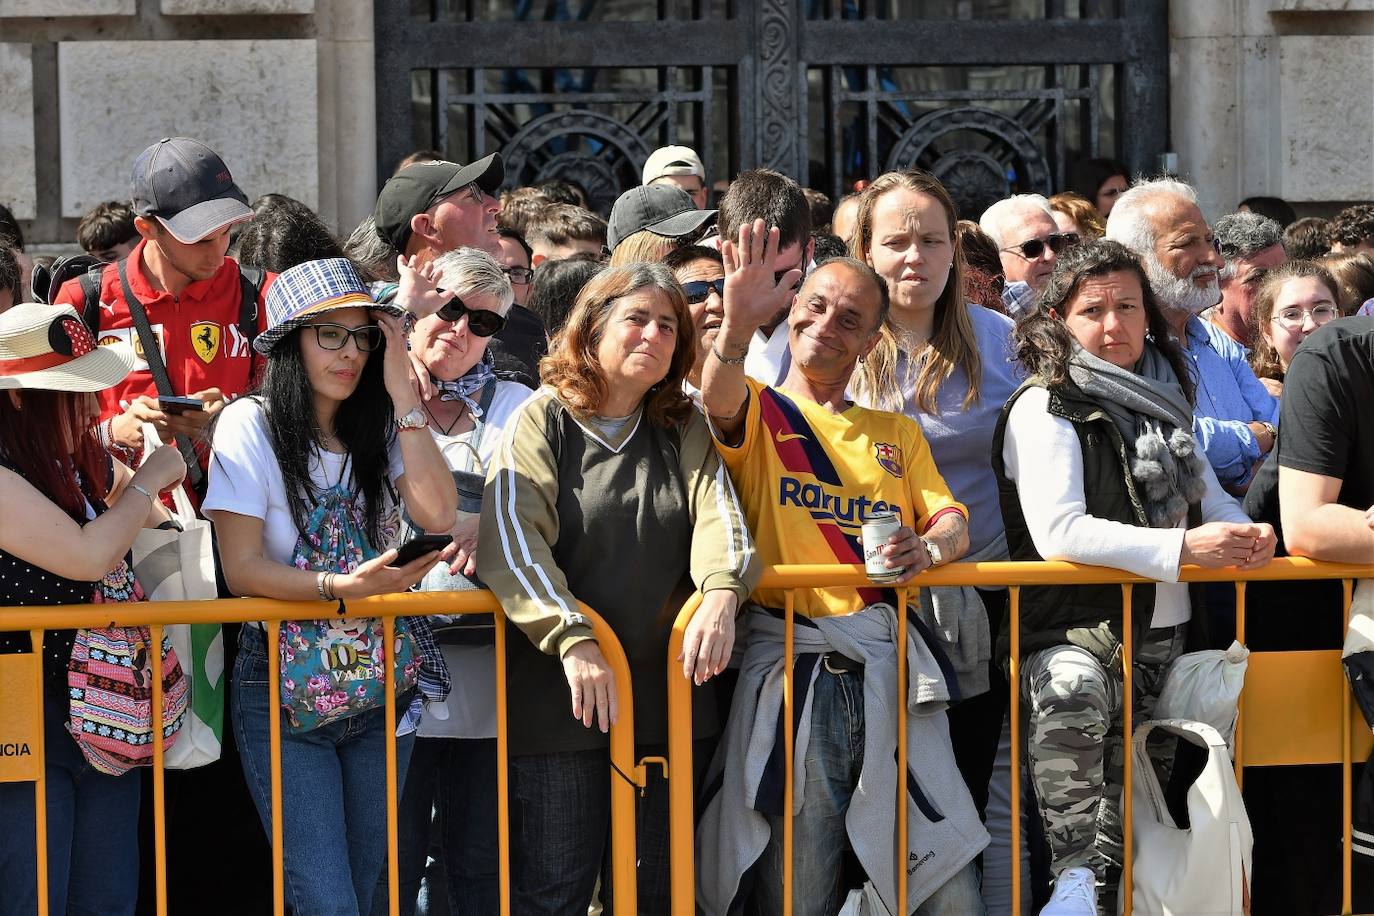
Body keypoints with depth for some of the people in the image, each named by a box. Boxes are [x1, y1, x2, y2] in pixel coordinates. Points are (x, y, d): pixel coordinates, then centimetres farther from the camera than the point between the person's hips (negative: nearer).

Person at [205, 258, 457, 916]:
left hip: (380, 685, 5)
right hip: (284, 690, -5)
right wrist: (342, 587, -25)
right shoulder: (250, 427, -7)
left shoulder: (380, 428, 6)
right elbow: (241, 568, -12)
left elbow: (438, 515, -10)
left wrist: (403, 399, -10)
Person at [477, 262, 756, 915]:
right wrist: (572, 639, -26)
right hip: (560, 686, -4)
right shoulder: (541, 422, 0)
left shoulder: (685, 432, 13)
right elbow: (510, 541, -13)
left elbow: (718, 516, -2)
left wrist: (721, 594, -25)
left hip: (662, 686, 4)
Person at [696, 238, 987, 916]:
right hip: (788, 670, -3)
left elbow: (953, 523, 14)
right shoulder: (758, 412, 10)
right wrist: (738, 326, -34)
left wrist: (927, 548, -11)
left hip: (889, 671, 3)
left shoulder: (897, 434, 23)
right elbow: (720, 403, -14)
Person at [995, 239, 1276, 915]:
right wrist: (1182, 547, -24)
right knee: (1071, 692, -39)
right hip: (1076, 629, -8)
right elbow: (1058, 532, -19)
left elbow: (1206, 492, 24)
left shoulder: (1160, 401, 16)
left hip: (1167, 631, 8)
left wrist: (1244, 535, -1)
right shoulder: (1045, 407, -7)